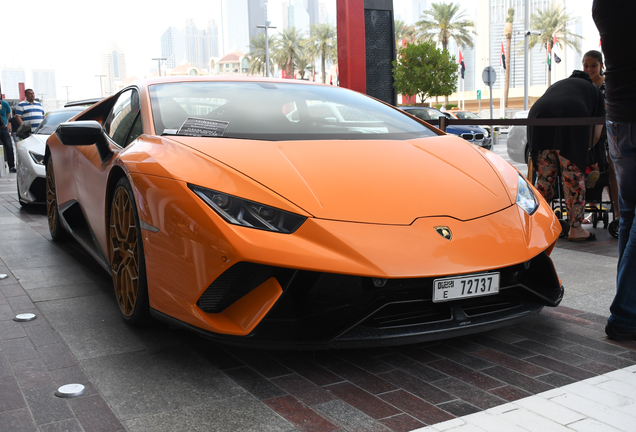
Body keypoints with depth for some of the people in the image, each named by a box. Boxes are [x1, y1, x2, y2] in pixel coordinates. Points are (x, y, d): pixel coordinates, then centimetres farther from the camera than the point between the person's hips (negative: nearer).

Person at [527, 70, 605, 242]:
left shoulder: (555, 85, 40)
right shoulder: (593, 89, 31)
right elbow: (597, 133, 24)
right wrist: (585, 150, 40)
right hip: (570, 119, -3)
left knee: (544, 176, 12)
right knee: (574, 176, 4)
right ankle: (575, 229, 7)